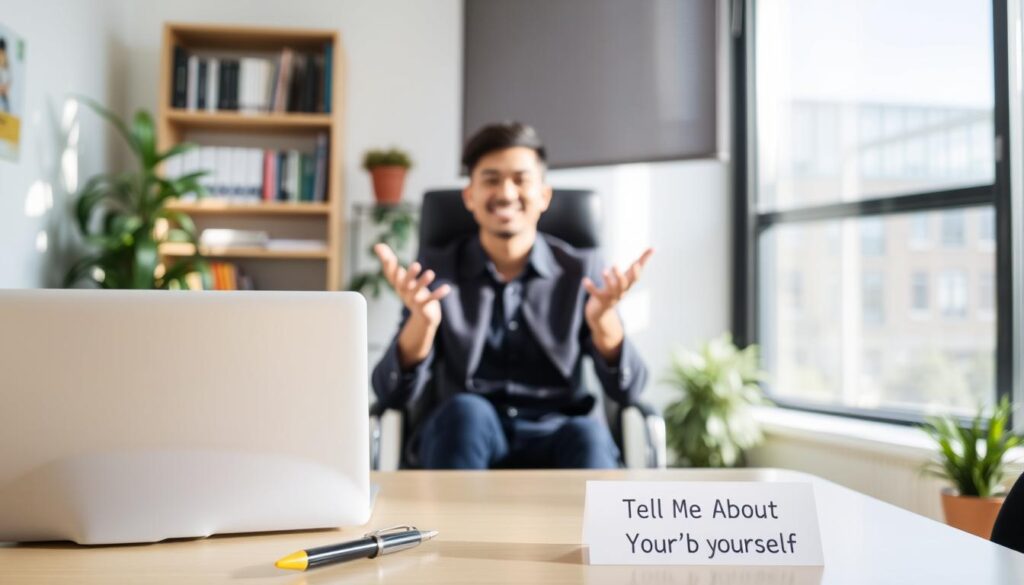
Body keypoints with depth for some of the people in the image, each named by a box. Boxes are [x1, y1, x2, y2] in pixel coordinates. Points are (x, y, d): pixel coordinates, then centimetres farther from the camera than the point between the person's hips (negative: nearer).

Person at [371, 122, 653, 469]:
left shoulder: (581, 271, 5)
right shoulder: (435, 270, 4)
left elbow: (626, 390, -2)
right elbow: (394, 395, -4)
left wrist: (603, 319, -23)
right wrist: (422, 321, -25)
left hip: (554, 440, 1)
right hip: (464, 438, 0)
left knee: (588, 435, -33)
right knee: (465, 412, -33)